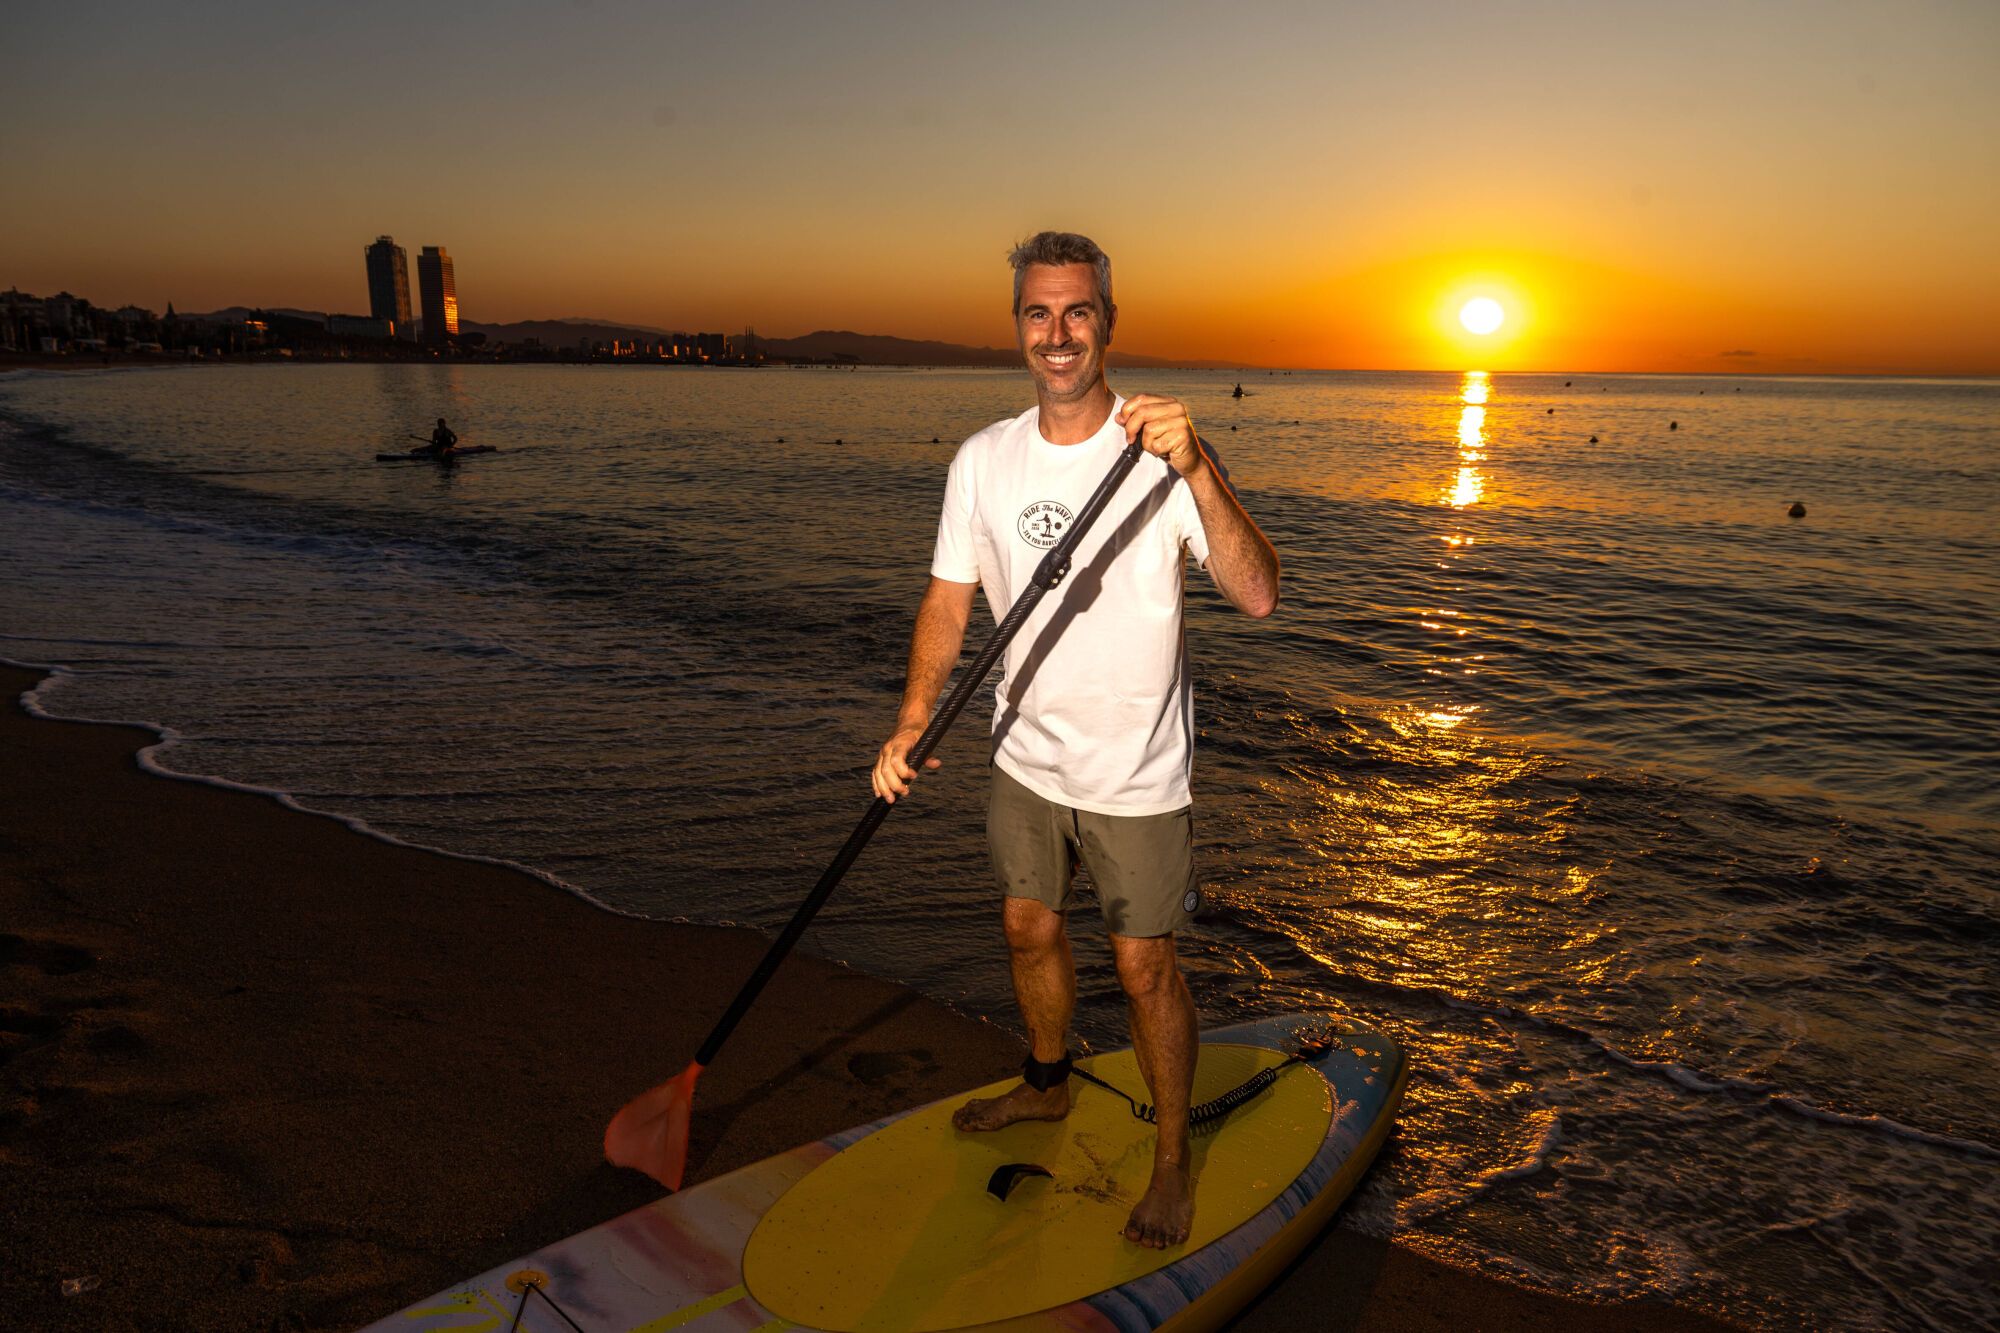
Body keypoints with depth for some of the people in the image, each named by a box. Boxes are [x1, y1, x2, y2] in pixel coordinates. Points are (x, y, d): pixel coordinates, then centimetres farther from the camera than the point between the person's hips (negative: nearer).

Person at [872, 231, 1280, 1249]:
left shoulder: (1162, 455, -17)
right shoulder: (983, 461, -4)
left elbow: (1256, 596, -27)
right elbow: (949, 602, 2)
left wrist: (1195, 468, -40)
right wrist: (910, 727, -10)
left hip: (1135, 772, -4)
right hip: (1026, 755, 5)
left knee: (1144, 968, 5)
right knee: (1029, 930, 21)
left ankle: (1173, 1160, 29)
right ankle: (1046, 1086, 49)